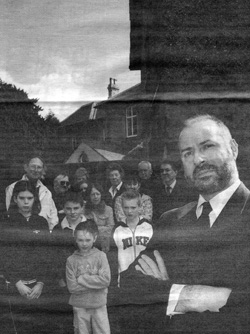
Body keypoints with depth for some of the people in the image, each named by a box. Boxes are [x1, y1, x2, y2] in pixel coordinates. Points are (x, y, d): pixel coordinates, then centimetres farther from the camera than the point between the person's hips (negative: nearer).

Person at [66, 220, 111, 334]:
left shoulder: (101, 256, -5)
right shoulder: (71, 260, -5)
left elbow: (106, 280, -16)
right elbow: (72, 287, -10)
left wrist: (81, 279, -15)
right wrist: (94, 283, -14)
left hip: (99, 306, 0)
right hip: (80, 307, 0)